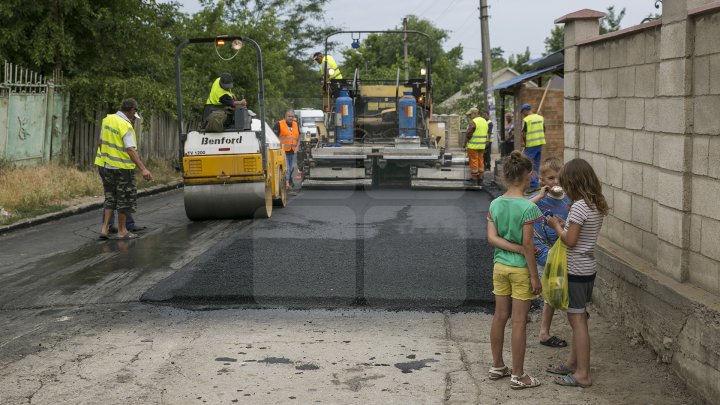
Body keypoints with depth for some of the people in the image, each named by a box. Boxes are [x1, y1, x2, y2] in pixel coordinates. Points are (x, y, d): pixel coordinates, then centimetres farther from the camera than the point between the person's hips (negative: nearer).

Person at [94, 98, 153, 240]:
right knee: (125, 198, 6)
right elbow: (131, 150, -28)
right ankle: (122, 231, 13)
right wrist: (143, 169, -32)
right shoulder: (126, 126, -19)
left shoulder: (107, 119, 3)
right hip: (122, 167, -7)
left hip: (105, 165, 7)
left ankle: (105, 228, 11)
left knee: (110, 197, 18)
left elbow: (101, 140, 16)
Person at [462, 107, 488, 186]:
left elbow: (468, 134, -15)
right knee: (480, 161, 11)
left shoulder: (473, 122, -15)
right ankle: (480, 179, 14)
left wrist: (464, 143, -5)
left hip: (473, 146, -8)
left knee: (474, 161, -2)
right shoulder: (484, 121, 12)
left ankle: (474, 178, 1)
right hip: (482, 146, 8)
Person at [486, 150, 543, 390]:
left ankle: (497, 367, 28)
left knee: (500, 317, 16)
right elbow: (528, 245, -18)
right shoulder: (527, 207, -18)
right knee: (519, 322, 2)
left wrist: (516, 249, -11)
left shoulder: (495, 204, -1)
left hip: (500, 266, 6)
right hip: (520, 270, -6)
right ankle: (517, 376, 9)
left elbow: (492, 238, -6)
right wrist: (535, 277, -12)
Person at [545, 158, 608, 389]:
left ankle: (582, 374, 2)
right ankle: (573, 363, 30)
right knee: (577, 318, 18)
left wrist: (556, 225, -5)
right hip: (588, 268, 9)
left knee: (577, 320, -3)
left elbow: (570, 240, -20)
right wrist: (564, 225, 9)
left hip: (576, 270, -9)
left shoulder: (579, 206, -20)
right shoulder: (597, 205, 8)